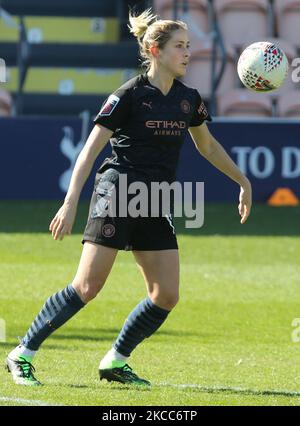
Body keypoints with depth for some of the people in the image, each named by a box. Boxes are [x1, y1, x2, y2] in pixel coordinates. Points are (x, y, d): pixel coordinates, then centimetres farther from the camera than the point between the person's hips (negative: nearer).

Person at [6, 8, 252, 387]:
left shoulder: (188, 99, 9)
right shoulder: (129, 95, -9)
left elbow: (207, 146, 27)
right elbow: (90, 149, -10)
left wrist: (242, 181, 28)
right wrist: (71, 202, -18)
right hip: (116, 196, -7)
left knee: (166, 296, -3)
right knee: (86, 287, -12)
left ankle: (115, 362, 13)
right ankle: (22, 355, 0)